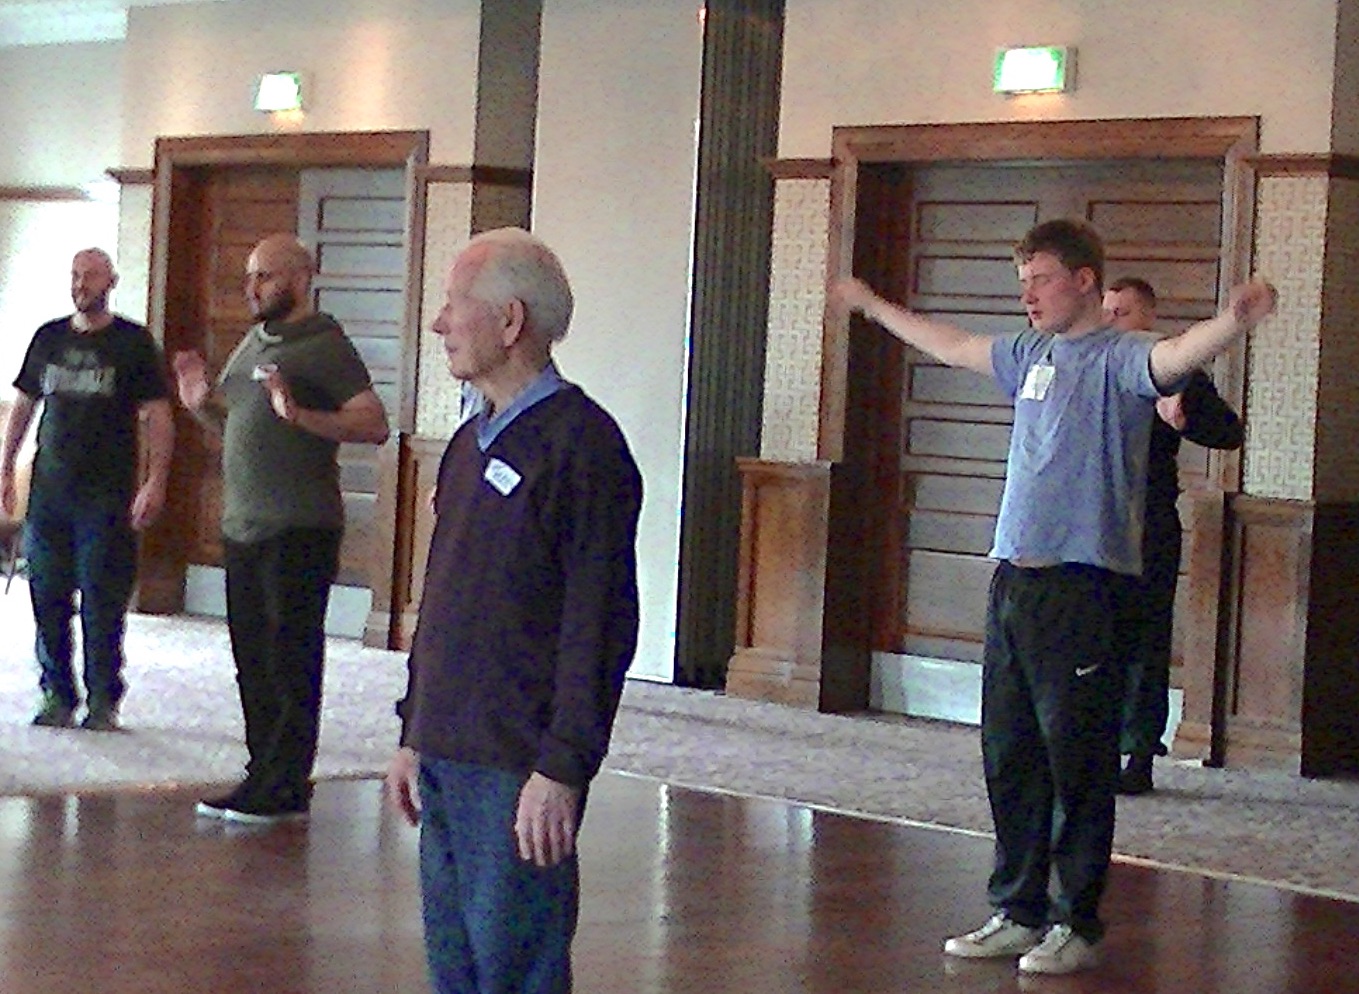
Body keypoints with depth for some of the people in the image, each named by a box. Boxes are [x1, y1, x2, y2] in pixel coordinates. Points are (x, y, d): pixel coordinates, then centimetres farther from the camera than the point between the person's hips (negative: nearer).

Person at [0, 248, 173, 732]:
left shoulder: (133, 342, 0)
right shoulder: (48, 338, 12)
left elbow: (157, 416, -3)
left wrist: (155, 482, -11)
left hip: (108, 496, -4)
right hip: (49, 492, 4)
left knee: (102, 603, -3)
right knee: (48, 600, 4)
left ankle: (103, 702, 5)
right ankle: (57, 696, 14)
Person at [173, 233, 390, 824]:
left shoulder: (324, 344, -7)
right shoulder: (254, 344, 18)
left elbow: (374, 425, -16)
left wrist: (299, 415, -26)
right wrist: (203, 406, 7)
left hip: (298, 531, -8)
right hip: (242, 526, 8)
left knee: (290, 661, -5)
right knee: (253, 659, 10)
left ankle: (283, 787, -2)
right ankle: (265, 774, 17)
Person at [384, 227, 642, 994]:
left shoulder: (578, 443, -12)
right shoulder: (471, 443, 15)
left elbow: (598, 622, -16)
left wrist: (563, 767, -19)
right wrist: (414, 735, 19)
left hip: (519, 773, -9)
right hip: (446, 759, 9)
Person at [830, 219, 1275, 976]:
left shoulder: (1117, 359, -8)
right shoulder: (1032, 354, 16)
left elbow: (1175, 357, -30)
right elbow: (951, 345, 33)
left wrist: (1234, 322, -51)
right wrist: (873, 307, 46)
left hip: (1084, 587, -8)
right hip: (1014, 578, 8)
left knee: (1079, 764, -2)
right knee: (1009, 757, 12)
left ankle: (1078, 925, 6)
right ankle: (1019, 911, 22)